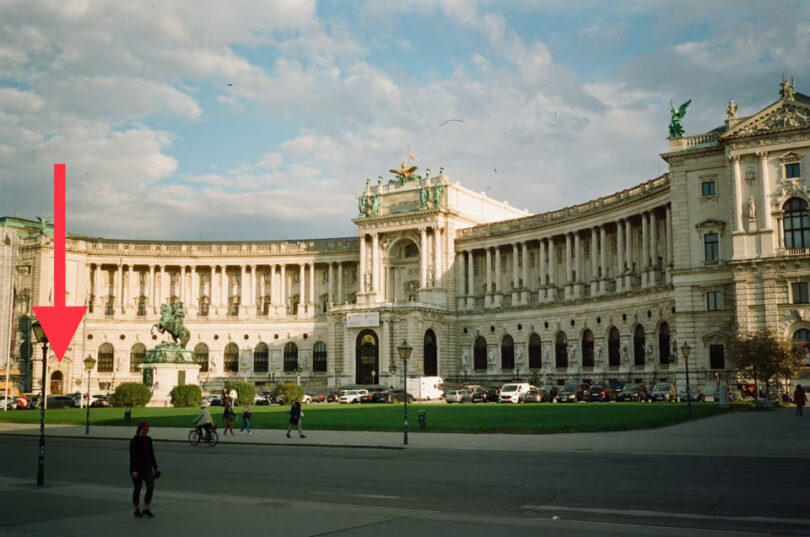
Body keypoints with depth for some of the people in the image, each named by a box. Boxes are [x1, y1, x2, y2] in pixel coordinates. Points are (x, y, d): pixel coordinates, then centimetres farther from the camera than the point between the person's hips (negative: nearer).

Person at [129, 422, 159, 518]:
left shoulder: (148, 439, 9)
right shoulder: (134, 441, -10)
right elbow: (132, 456, -15)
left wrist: (155, 467, 14)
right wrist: (134, 470, -22)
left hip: (147, 467, 6)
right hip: (137, 468, -6)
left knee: (151, 487, -5)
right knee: (137, 489, 4)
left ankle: (146, 509, 3)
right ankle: (137, 510, 18)